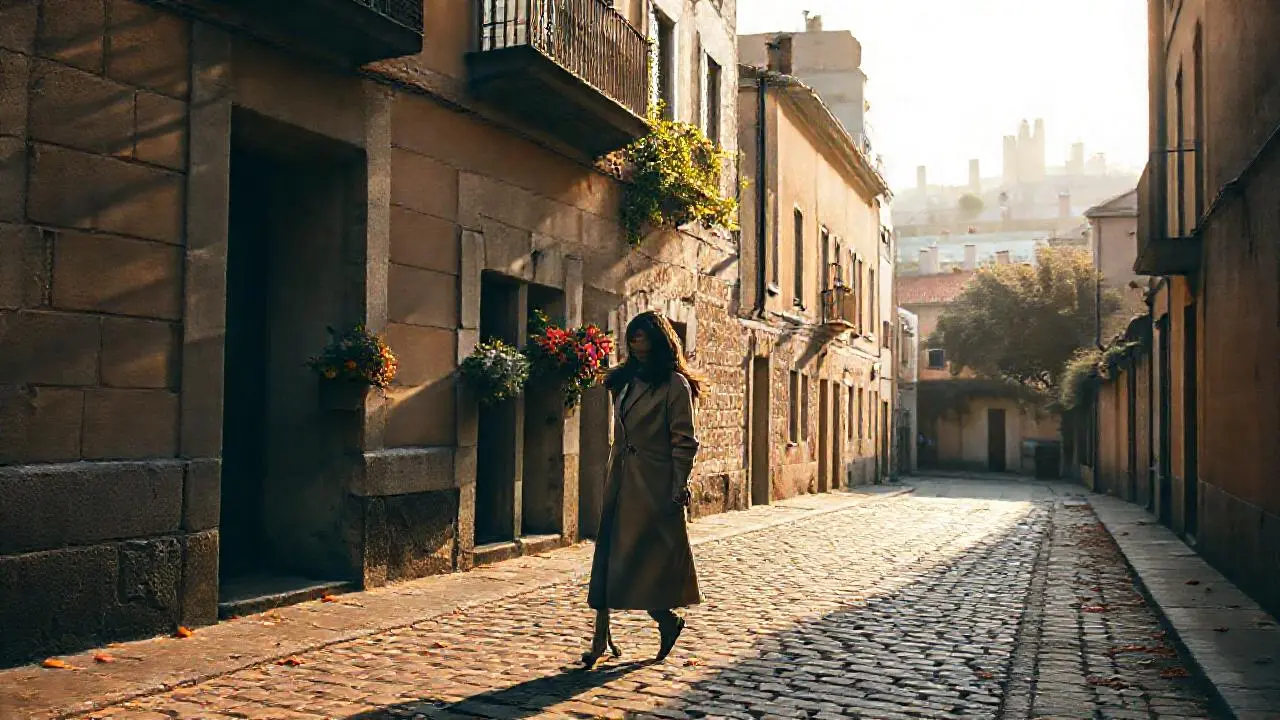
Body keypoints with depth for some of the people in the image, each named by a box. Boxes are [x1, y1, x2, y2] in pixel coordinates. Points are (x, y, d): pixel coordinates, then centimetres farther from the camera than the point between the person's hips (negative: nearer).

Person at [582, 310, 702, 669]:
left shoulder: (675, 385, -7)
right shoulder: (626, 381, 13)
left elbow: (685, 442, -9)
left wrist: (679, 489, -13)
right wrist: (611, 475, 15)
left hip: (654, 487, -7)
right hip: (621, 484, 7)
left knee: (638, 562, -5)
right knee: (608, 556, 2)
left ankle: (668, 622, 18)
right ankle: (601, 638, 6)